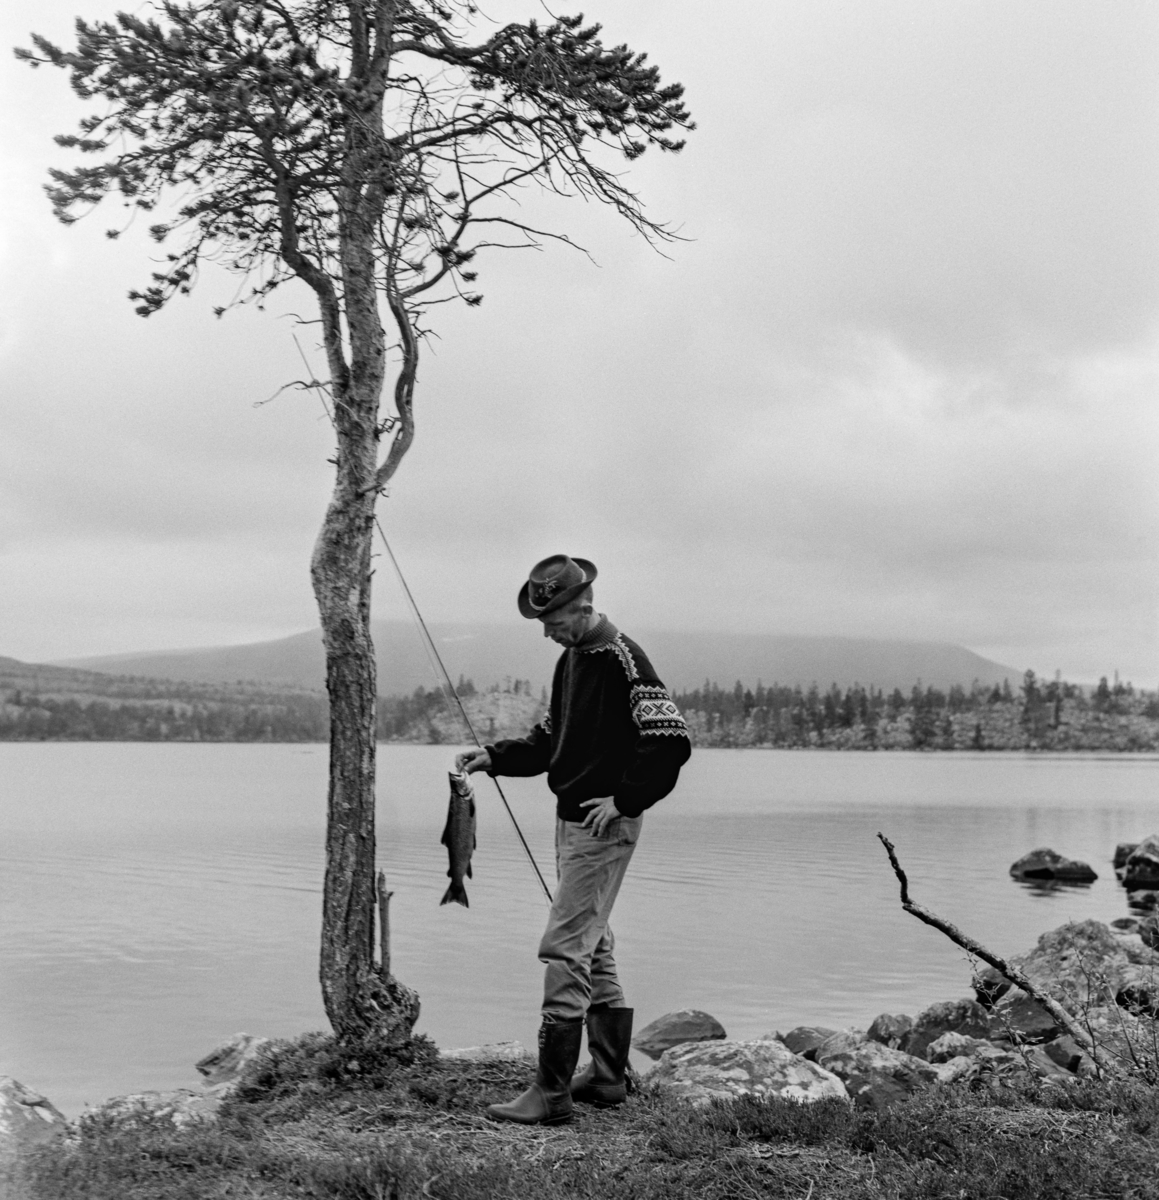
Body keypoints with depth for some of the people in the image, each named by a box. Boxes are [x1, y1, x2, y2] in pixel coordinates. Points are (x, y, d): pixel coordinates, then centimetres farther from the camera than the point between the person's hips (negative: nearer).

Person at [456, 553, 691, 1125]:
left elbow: (671, 741, -20)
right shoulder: (571, 659, 13)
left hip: (604, 825, -10)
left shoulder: (622, 658, -15)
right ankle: (607, 1077, 24)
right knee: (593, 949, 14)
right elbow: (550, 739, 21)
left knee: (564, 949, -10)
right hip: (572, 819, 10)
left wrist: (624, 800, -20)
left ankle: (552, 1091, -6)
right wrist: (494, 757, 8)